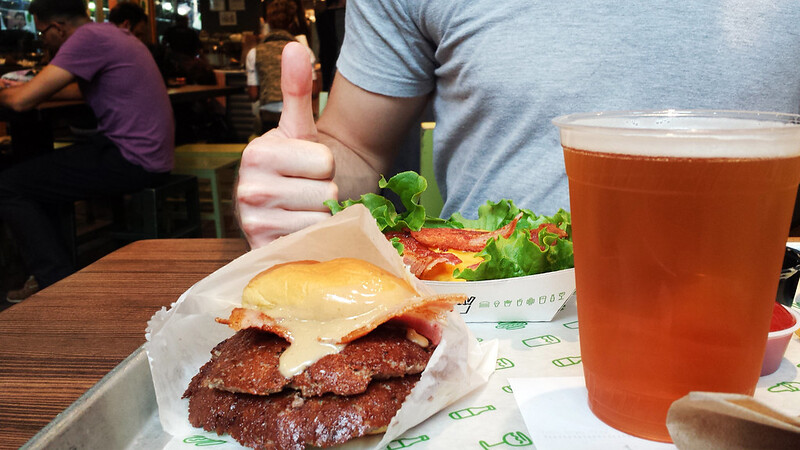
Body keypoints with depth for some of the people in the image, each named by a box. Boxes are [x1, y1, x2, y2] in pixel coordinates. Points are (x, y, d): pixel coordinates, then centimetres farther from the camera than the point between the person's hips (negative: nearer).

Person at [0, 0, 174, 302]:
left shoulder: (89, 37, -13)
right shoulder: (109, 34, 17)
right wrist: (25, 89, 27)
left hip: (133, 161, -10)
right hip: (148, 155, 10)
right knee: (35, 169, 21)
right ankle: (49, 278, 23)